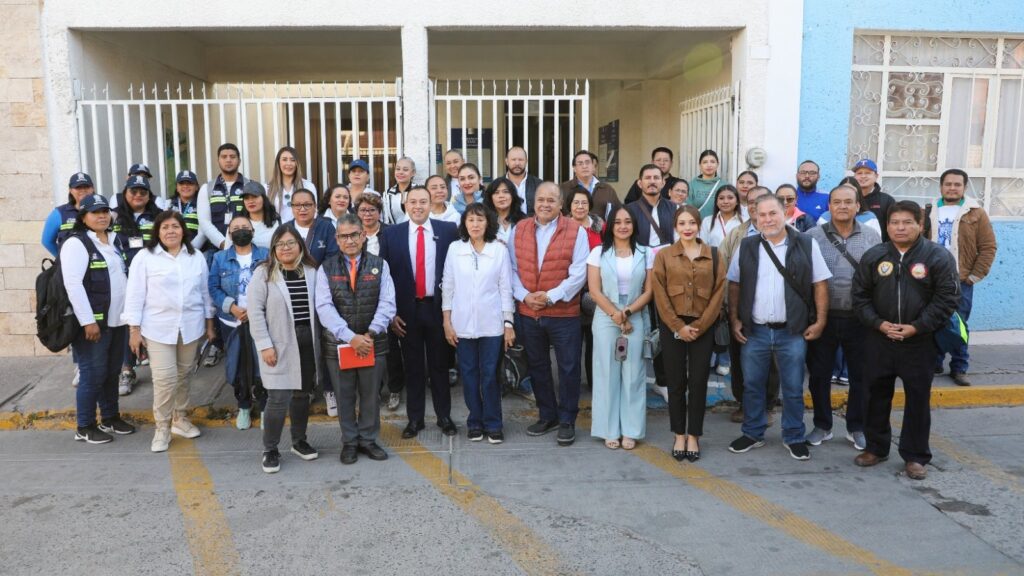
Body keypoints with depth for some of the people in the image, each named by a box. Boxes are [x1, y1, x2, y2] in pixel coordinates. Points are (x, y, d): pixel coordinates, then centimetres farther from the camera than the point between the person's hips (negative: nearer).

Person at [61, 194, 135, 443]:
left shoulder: (115, 241, 14)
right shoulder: (76, 243, -12)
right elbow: (73, 285, -19)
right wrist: (88, 321, -21)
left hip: (118, 320, 7)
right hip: (93, 322, -7)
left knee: (112, 372, 16)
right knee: (93, 375, -2)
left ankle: (110, 418, 29)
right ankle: (84, 427, 11)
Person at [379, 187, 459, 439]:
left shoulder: (449, 230, -1)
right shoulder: (391, 234, 0)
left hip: (438, 307, 0)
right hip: (407, 309, 1)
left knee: (440, 364, 11)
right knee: (412, 366, 10)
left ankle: (444, 416, 23)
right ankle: (415, 418, 22)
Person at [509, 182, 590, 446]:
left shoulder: (576, 231, -5)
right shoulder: (519, 230, 6)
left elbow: (578, 273, -11)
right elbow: (513, 268, 5)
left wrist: (551, 296, -16)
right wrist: (524, 295, -10)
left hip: (564, 313, -4)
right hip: (528, 313, 4)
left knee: (568, 368, 4)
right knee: (537, 366, 15)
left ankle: (567, 421, 18)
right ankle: (547, 415, 31)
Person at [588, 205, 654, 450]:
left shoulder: (646, 253, 4)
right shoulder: (598, 252, 2)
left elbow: (649, 291, 1)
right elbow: (595, 290, -3)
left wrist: (628, 312, -12)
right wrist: (615, 315, -10)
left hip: (637, 320, 1)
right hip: (605, 320, 0)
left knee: (633, 374, 3)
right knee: (607, 373, 3)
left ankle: (631, 430, 12)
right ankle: (610, 430, 12)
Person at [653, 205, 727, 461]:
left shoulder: (715, 255, 4)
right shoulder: (663, 255, 2)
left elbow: (719, 292, -1)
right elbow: (660, 294, -3)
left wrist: (699, 326, -9)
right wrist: (678, 326, -11)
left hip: (703, 328, 0)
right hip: (672, 327, 0)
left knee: (698, 382, 4)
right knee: (676, 382, 5)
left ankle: (694, 436, 15)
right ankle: (679, 435, 16)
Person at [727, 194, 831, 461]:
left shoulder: (806, 245, -2)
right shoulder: (746, 246, 4)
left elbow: (820, 284, 0)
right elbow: (734, 285, 8)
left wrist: (820, 321, -5)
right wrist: (735, 319, 2)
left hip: (793, 331, -2)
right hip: (754, 331, 2)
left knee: (793, 388, 8)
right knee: (752, 385, 11)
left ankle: (794, 437, 23)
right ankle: (753, 434, 27)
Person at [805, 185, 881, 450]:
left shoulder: (873, 237, 3)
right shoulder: (812, 236, -1)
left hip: (860, 318, 1)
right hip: (822, 317, -1)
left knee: (860, 375, 10)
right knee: (819, 375, 9)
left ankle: (857, 428, 26)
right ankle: (822, 426, 25)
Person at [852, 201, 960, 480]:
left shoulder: (938, 256, -7)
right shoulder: (873, 256, 2)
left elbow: (947, 298, -8)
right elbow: (860, 295, 5)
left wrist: (916, 327, -15)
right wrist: (878, 323, -9)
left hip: (919, 342, -2)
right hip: (879, 340, 3)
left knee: (918, 400, 6)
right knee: (877, 396, 11)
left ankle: (915, 456, 18)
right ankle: (876, 447, 27)